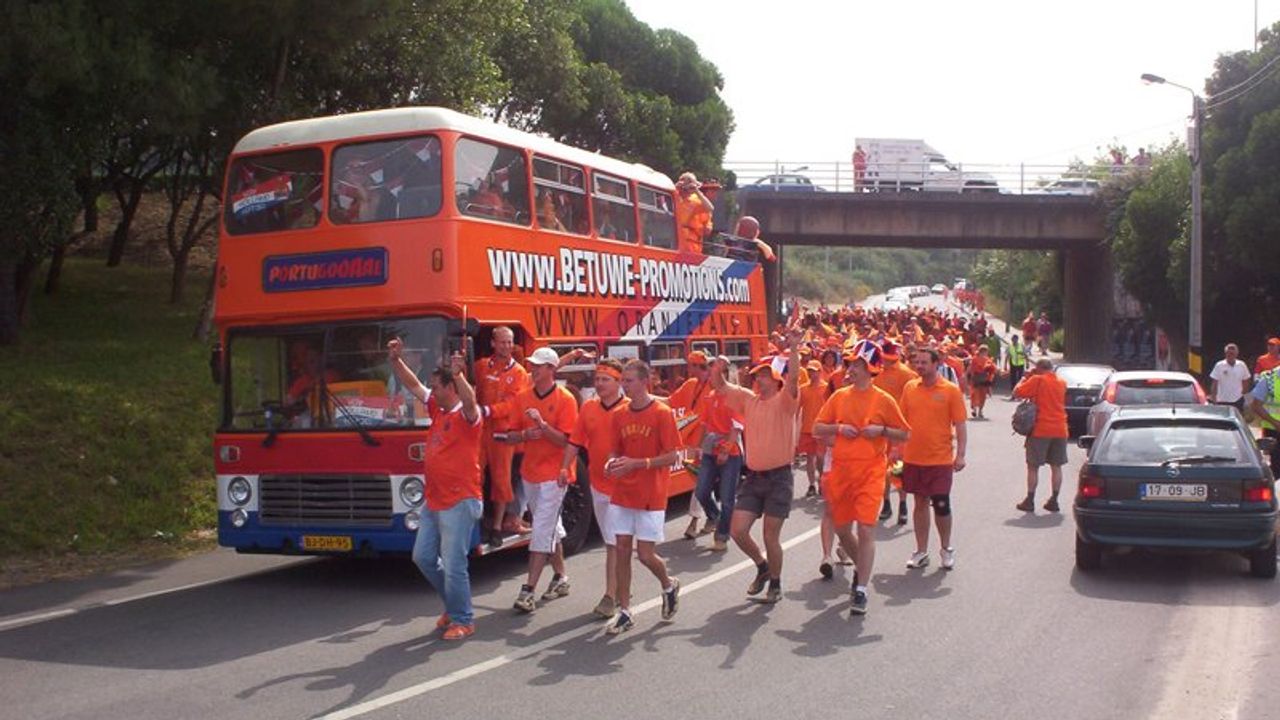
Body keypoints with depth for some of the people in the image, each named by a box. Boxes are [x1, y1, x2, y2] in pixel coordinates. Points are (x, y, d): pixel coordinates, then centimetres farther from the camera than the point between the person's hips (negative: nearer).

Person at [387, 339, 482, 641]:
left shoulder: (466, 415, -13)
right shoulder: (438, 409, 11)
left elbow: (470, 400, -36)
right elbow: (413, 385, 17)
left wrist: (459, 374, -52)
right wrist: (395, 360, 6)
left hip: (459, 503, -9)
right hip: (433, 501, 9)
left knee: (453, 564, -5)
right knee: (423, 557, 16)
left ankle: (463, 621, 9)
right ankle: (455, 604, 31)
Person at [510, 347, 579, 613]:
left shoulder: (565, 399, -9)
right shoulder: (522, 397, 7)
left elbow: (566, 440, -13)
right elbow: (510, 436, 8)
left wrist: (542, 424, -24)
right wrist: (525, 434, -13)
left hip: (553, 475, -6)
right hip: (529, 472, 6)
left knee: (542, 531, -9)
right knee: (551, 528, 18)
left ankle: (528, 590, -10)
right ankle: (560, 577, 31)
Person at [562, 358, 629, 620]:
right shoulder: (587, 408, 8)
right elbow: (575, 442, 12)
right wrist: (565, 467, 1)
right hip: (598, 485, 6)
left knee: (615, 544, -5)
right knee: (611, 542, 16)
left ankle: (611, 596, -2)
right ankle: (621, 590, 27)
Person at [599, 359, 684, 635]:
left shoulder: (662, 413, -10)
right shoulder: (619, 416, 7)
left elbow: (672, 456, -11)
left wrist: (637, 463, -19)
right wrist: (612, 462, -6)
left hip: (651, 496, -5)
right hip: (622, 495, 5)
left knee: (646, 554, -2)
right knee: (622, 550, 4)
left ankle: (669, 585, 29)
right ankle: (624, 611, 12)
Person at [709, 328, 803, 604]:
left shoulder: (785, 400, -9)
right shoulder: (749, 399, 8)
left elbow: (793, 377, -28)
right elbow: (720, 386, 10)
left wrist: (794, 347, -36)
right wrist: (718, 369, -11)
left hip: (778, 477, -5)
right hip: (753, 477, 5)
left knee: (771, 536, 1)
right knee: (737, 530, 0)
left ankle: (775, 584, 23)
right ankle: (762, 566, 28)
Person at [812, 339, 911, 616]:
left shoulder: (884, 400, -2)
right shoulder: (839, 396, 7)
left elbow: (905, 435, 5)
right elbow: (817, 429, 10)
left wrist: (881, 430, -12)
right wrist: (839, 429, -7)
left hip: (871, 472, -4)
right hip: (841, 470, 4)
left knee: (866, 529, -11)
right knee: (842, 529, 13)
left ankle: (861, 591, -6)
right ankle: (861, 568, 41)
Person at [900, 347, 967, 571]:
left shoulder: (951, 390, -6)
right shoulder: (910, 388, 4)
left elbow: (960, 425, -6)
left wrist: (960, 454, -13)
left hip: (940, 459, -3)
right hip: (913, 458, 3)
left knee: (941, 505, 1)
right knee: (920, 503, 10)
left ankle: (946, 549, 21)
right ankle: (921, 551, 18)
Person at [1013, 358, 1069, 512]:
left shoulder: (1037, 380, -9)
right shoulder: (1062, 382, 10)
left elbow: (1016, 393, -7)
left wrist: (1026, 378, 5)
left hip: (1040, 430, -5)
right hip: (1059, 430, 5)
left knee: (1033, 466, 3)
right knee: (1056, 467, 10)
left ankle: (1030, 501, 4)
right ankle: (1054, 501, 11)